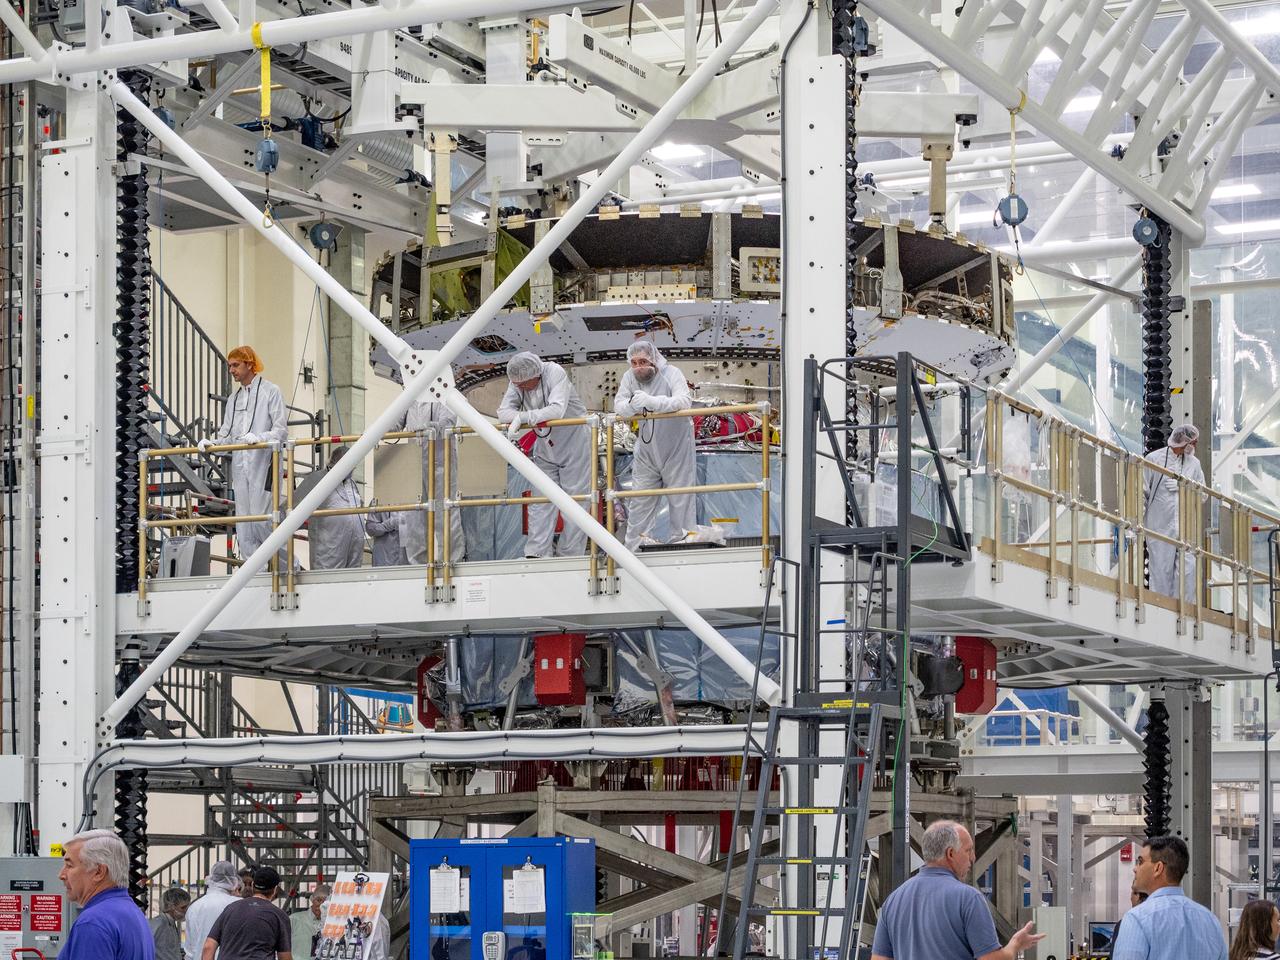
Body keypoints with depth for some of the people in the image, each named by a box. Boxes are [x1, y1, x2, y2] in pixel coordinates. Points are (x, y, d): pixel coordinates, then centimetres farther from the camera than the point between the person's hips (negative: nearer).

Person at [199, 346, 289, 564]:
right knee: (243, 527, 4)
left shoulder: (271, 392, -1)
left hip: (263, 464, -7)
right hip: (240, 465, 7)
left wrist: (259, 438, -26)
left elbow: (281, 431, -8)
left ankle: (290, 568, 1)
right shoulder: (234, 399, 20)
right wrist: (211, 443, -5)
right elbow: (227, 434, 16)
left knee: (260, 521, -12)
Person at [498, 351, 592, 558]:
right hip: (544, 451, 5)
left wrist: (523, 418, -40)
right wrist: (517, 419, -33)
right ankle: (535, 554, -6)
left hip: (574, 446, -5)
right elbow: (504, 411, -11)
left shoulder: (555, 373, -25)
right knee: (541, 502, -2)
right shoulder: (517, 382, -8)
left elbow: (557, 410, -36)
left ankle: (569, 556, 3)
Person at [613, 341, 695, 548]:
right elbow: (618, 405, -8)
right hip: (646, 451, 4)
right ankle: (633, 548, 15)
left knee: (680, 500, 2)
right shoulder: (630, 377, -4)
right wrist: (632, 405, -33)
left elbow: (684, 401, -31)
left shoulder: (671, 374, -17)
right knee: (639, 500, 7)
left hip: (676, 449, -4)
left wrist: (652, 402, -45)